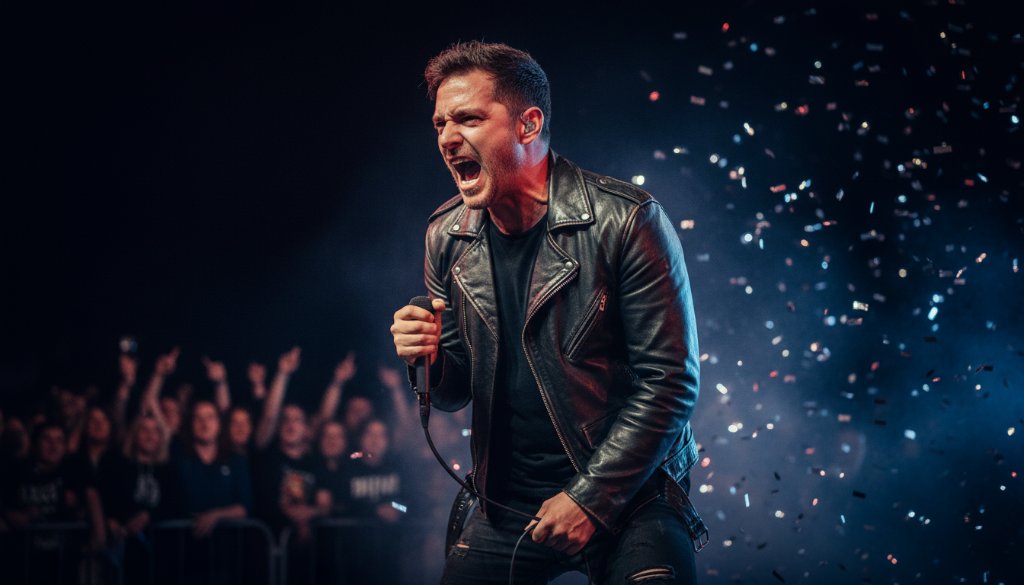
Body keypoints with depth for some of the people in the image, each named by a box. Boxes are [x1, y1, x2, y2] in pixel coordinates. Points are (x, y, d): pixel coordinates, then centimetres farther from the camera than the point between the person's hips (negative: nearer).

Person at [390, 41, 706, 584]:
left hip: (626, 497, -5)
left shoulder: (624, 221, -14)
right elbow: (455, 391, 11)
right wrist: (429, 360, -12)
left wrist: (589, 499, -16)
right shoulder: (446, 237, 2)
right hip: (504, 508, 5)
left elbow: (670, 381, -14)